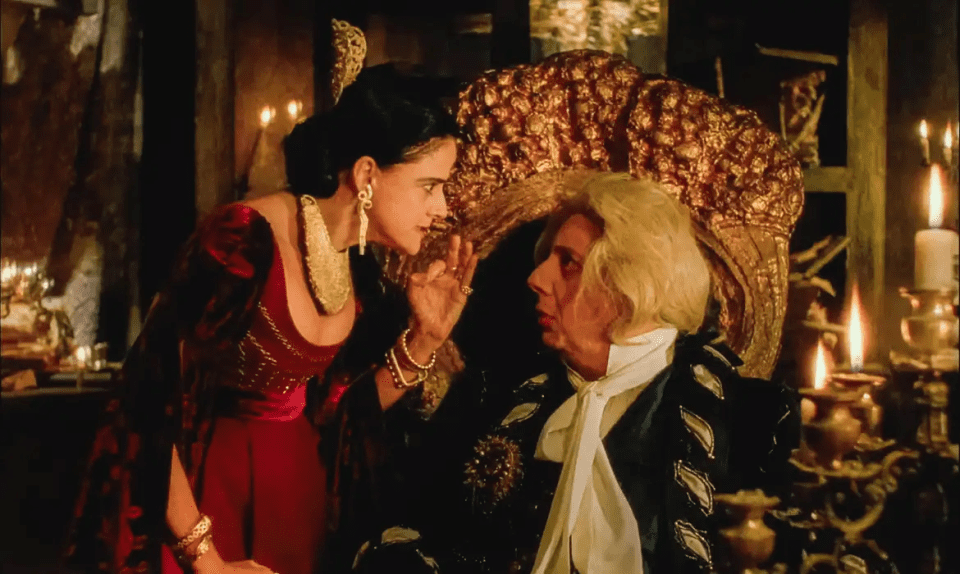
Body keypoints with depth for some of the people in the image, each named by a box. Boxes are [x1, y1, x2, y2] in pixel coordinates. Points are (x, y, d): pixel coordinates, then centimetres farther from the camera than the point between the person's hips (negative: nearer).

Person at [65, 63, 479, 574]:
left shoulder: (362, 270, -4)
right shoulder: (243, 241, -26)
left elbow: (334, 414, 3)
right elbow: (153, 400, -23)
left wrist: (423, 338, -10)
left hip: (289, 491, 7)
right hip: (192, 487, -7)